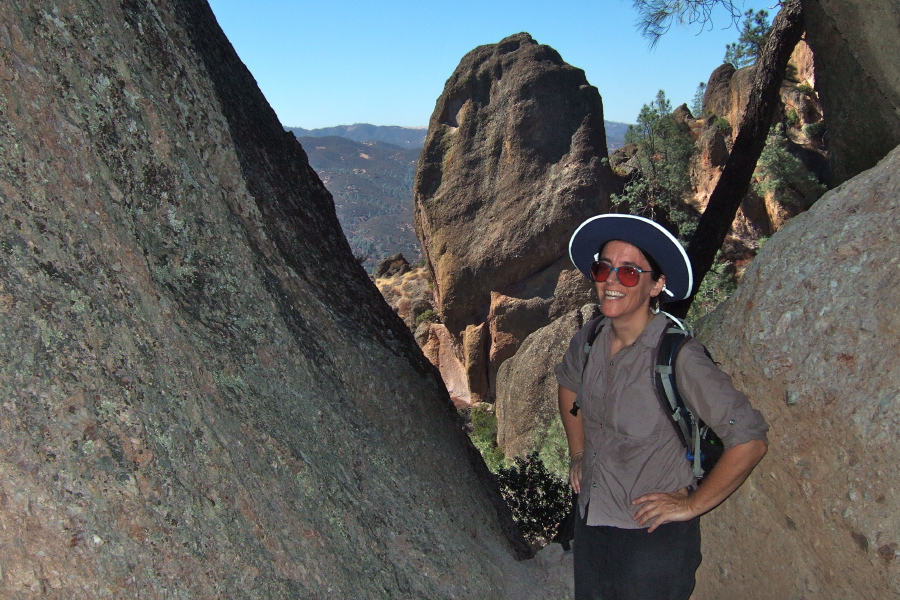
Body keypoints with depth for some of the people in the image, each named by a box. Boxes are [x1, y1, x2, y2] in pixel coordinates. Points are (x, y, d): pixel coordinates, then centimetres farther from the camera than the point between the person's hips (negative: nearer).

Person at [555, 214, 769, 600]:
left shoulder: (677, 356, -24)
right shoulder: (588, 341, -5)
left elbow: (750, 441, -24)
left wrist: (693, 504, -16)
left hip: (654, 537, -6)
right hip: (589, 523, 6)